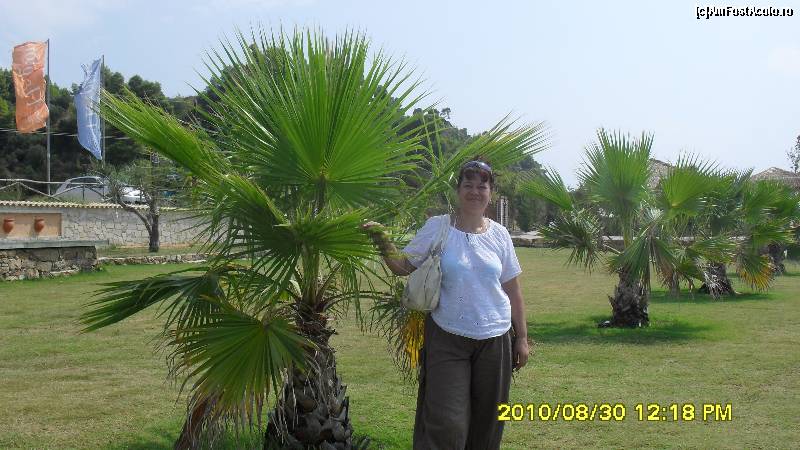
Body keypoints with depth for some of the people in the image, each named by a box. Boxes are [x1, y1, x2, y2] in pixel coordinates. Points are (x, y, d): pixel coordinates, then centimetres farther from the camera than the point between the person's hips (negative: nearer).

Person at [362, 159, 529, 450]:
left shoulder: (499, 235, 4)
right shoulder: (436, 227, -2)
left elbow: (512, 291, 9)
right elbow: (403, 266, -3)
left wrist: (522, 338, 9)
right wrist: (382, 243, -20)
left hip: (494, 339, 3)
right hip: (447, 338, -3)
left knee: (487, 424, 13)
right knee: (445, 425, -8)